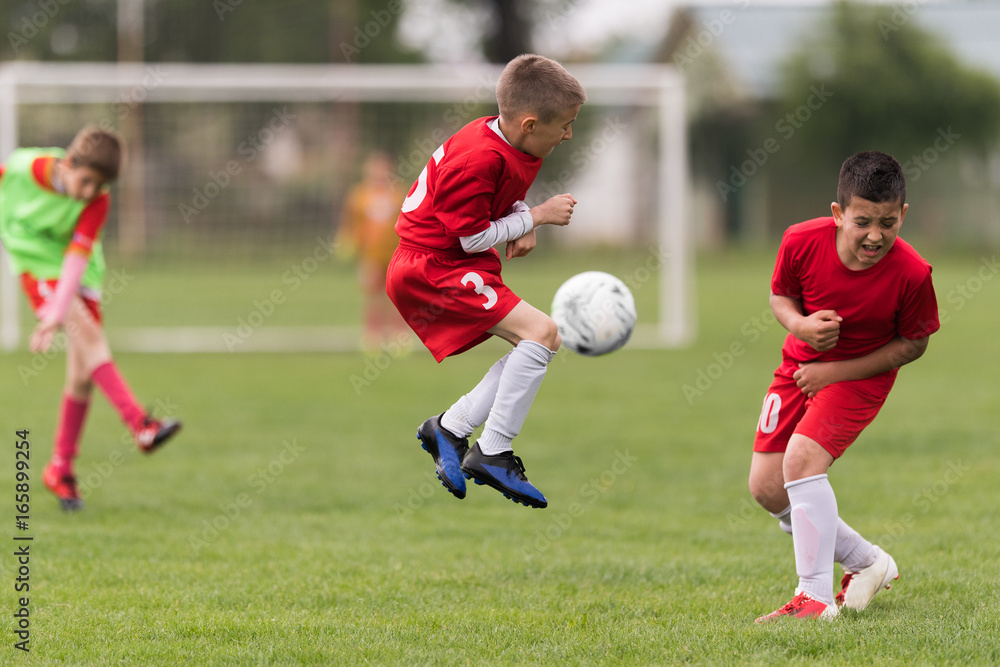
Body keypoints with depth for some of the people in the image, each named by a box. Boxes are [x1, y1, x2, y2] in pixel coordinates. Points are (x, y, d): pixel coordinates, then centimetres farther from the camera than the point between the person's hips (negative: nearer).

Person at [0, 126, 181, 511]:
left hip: (78, 275, 2)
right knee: (87, 335, -24)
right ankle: (141, 426, -35)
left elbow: (76, 259, -27)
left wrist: (56, 316, -36)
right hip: (37, 263, -2)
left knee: (82, 374, -1)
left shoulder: (97, 202, -20)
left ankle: (61, 469, 14)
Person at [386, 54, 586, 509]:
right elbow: (473, 237, -21)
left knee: (544, 344, 6)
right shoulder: (478, 160, -26)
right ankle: (493, 454, -17)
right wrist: (537, 216, -14)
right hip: (431, 269, -10)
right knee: (540, 332, -21)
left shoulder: (513, 145, 4)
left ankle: (450, 428, 7)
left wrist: (524, 225, 1)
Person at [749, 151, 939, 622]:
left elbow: (913, 344, -12)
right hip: (800, 366, 5)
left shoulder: (911, 274, -27)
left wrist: (837, 371, -19)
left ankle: (816, 597, -19)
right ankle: (867, 562, 22)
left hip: (861, 373, -5)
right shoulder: (802, 242, -22)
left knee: (801, 459, -27)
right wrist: (799, 325, -25)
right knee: (767, 488, 3)